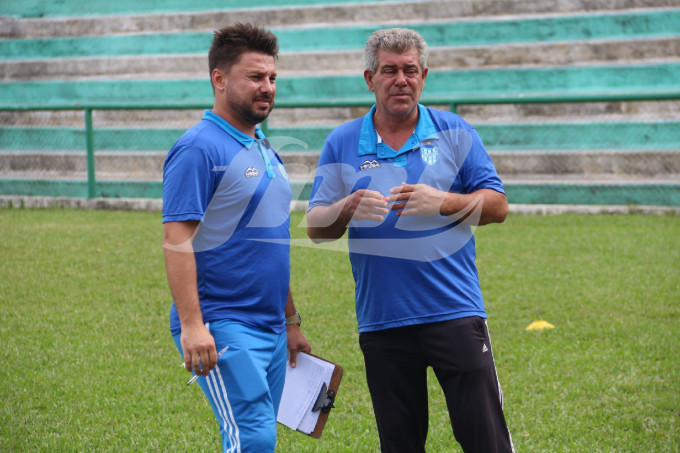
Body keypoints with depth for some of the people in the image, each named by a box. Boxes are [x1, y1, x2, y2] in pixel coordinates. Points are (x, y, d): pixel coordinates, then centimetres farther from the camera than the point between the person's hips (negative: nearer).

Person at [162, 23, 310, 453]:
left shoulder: (266, 150, 17)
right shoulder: (199, 149, -10)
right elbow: (177, 240, -17)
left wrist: (291, 321, 23)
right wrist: (191, 324, -24)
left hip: (270, 329, 9)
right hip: (222, 327, -9)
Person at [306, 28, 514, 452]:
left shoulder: (455, 134, 5)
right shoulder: (341, 144, 7)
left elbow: (497, 205, 3)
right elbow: (316, 226, 5)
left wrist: (443, 202, -14)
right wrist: (349, 207, -17)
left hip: (455, 314, -1)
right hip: (381, 321, 1)